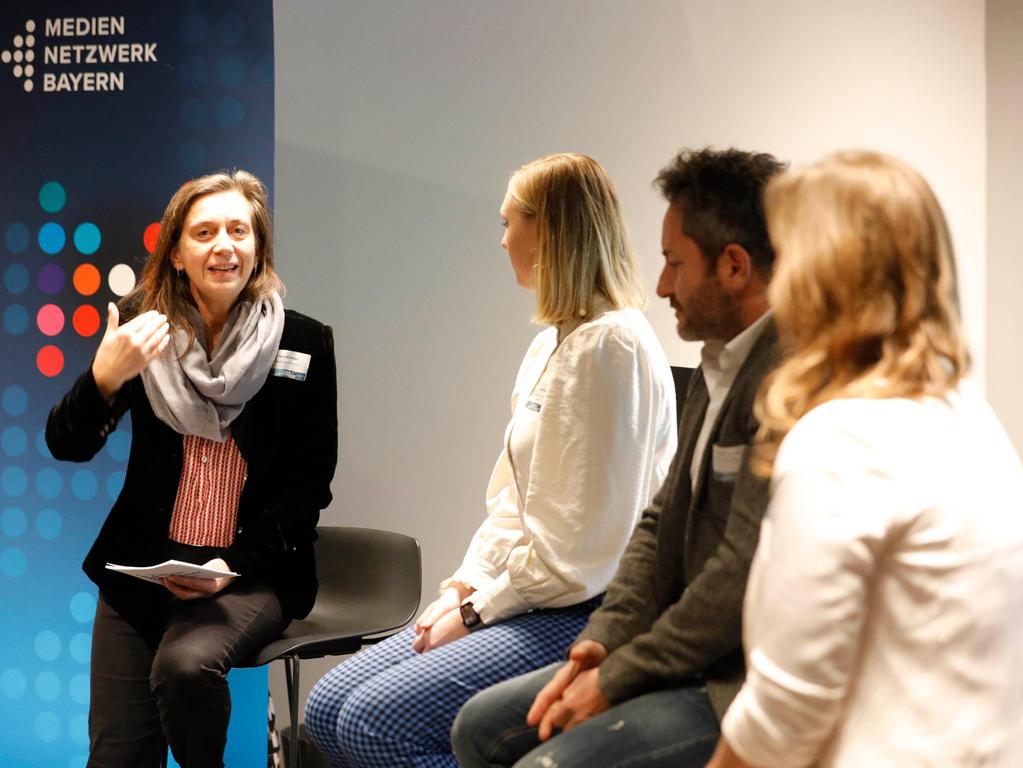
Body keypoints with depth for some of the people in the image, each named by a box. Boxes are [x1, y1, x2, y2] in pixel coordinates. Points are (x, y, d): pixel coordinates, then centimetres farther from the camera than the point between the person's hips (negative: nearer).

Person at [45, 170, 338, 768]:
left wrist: (234, 565, -13)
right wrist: (105, 377, -22)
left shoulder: (304, 344, -3)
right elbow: (67, 446, -2)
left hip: (251, 571, -2)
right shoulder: (143, 325, 1)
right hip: (140, 564, 2)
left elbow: (310, 484, -1)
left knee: (184, 663, -30)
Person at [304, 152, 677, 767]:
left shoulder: (611, 345, -16)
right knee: (329, 708, 1)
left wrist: (477, 610, -12)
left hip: (579, 616, -9)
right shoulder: (551, 344, 16)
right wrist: (465, 585, 3)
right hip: (520, 598, 10)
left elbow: (583, 551, -19)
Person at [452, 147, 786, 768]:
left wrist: (618, 680, -15)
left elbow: (743, 575, -25)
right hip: (693, 657, 10)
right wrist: (602, 642, 0)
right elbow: (663, 521, 14)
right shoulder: (717, 367, 13)